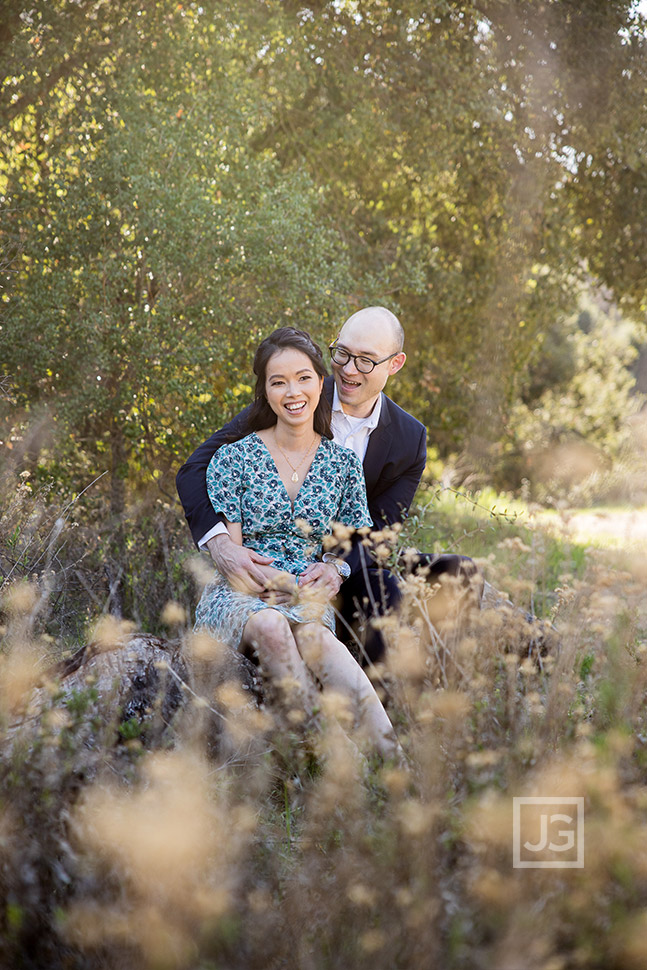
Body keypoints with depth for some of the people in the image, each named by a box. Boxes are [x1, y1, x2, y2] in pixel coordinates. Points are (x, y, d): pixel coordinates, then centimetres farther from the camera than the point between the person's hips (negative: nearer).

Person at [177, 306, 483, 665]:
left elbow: (379, 529, -6)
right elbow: (195, 470, -14)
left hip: (351, 562, 4)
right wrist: (220, 543, -33)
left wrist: (339, 568, -30)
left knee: (459, 574, -18)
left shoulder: (409, 440, -2)